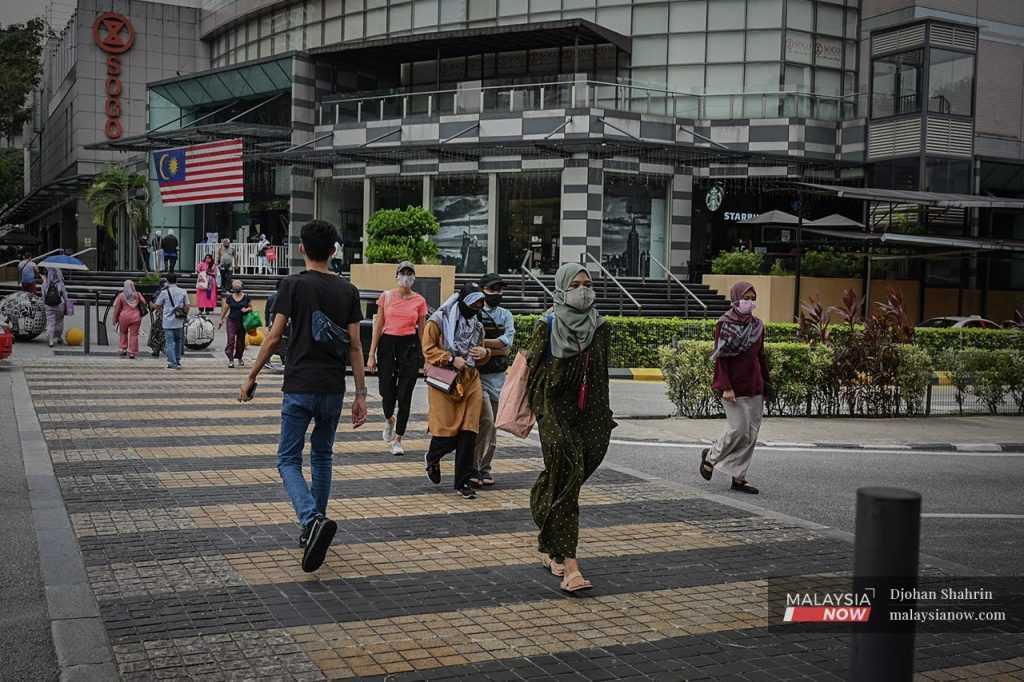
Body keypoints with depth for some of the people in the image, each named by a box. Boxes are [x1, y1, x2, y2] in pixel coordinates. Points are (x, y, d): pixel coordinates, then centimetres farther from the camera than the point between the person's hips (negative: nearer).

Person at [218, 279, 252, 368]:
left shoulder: (246, 297, 3)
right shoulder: (229, 297, 3)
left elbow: (251, 307, 10)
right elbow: (225, 309, 8)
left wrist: (246, 309, -11)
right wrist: (221, 320, 9)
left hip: (242, 322, 1)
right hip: (231, 321, -1)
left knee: (241, 341, 10)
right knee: (231, 340, -12)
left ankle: (239, 358, 29)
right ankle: (231, 360, -13)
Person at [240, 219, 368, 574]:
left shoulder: (293, 285, -5)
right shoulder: (348, 290, 5)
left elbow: (274, 337, -6)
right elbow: (354, 346, 2)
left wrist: (251, 378, 5)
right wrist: (361, 394, 5)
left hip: (299, 387, -4)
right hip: (334, 388, 4)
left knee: (289, 460, 2)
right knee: (322, 456, 19)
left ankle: (313, 520, -22)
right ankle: (313, 527, 24)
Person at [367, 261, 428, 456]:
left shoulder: (419, 301, 4)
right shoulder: (386, 296, 3)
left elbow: (422, 330, 8)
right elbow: (378, 326, 4)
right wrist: (372, 354, 0)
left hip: (410, 346, 0)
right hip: (387, 344, 0)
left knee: (404, 395, -1)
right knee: (387, 390, 1)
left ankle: (397, 439, 10)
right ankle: (389, 420, 36)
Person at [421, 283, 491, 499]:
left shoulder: (477, 325, 15)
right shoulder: (439, 320, -3)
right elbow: (428, 349, -6)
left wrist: (484, 353, 3)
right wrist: (452, 360, -17)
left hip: (470, 381, 5)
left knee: (468, 432, 0)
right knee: (446, 430, -7)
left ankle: (463, 481, 9)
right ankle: (432, 458, 28)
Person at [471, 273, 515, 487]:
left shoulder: (506, 315, 12)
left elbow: (508, 340, -6)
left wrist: (482, 343, -13)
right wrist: (496, 349, -12)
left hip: (498, 377, 5)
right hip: (478, 375, -5)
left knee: (492, 426, 9)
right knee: (486, 421, -16)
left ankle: (484, 469, 19)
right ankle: (473, 467, -5)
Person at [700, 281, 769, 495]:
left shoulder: (757, 325, 11)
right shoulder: (725, 324, -6)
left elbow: (760, 356, 16)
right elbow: (720, 358, -10)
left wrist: (766, 384, 13)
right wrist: (726, 387, -17)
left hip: (754, 386, 6)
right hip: (734, 386, -6)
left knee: (751, 434, 4)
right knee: (739, 429, -8)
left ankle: (739, 477, 12)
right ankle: (711, 455, 18)